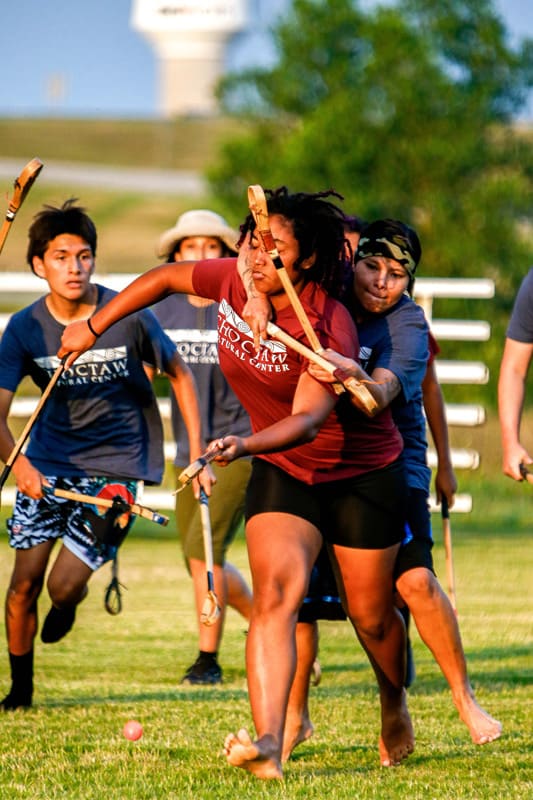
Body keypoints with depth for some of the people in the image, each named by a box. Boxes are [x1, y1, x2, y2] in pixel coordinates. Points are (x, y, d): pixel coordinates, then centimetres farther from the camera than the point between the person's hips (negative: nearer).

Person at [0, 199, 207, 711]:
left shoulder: (127, 317, -15)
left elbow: (179, 374, 0)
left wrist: (197, 452, -4)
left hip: (115, 465, -2)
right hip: (46, 463, 3)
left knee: (63, 586, -11)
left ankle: (69, 604, 29)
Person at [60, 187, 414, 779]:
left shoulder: (328, 327, -28)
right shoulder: (232, 281, -11)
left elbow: (308, 419, -39)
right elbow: (166, 278, 10)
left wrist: (245, 445, -56)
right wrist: (94, 326, 15)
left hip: (362, 472, -4)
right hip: (282, 471, 4)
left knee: (370, 616, 9)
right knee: (274, 592, -20)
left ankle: (394, 704, 43)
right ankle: (267, 742, -34)